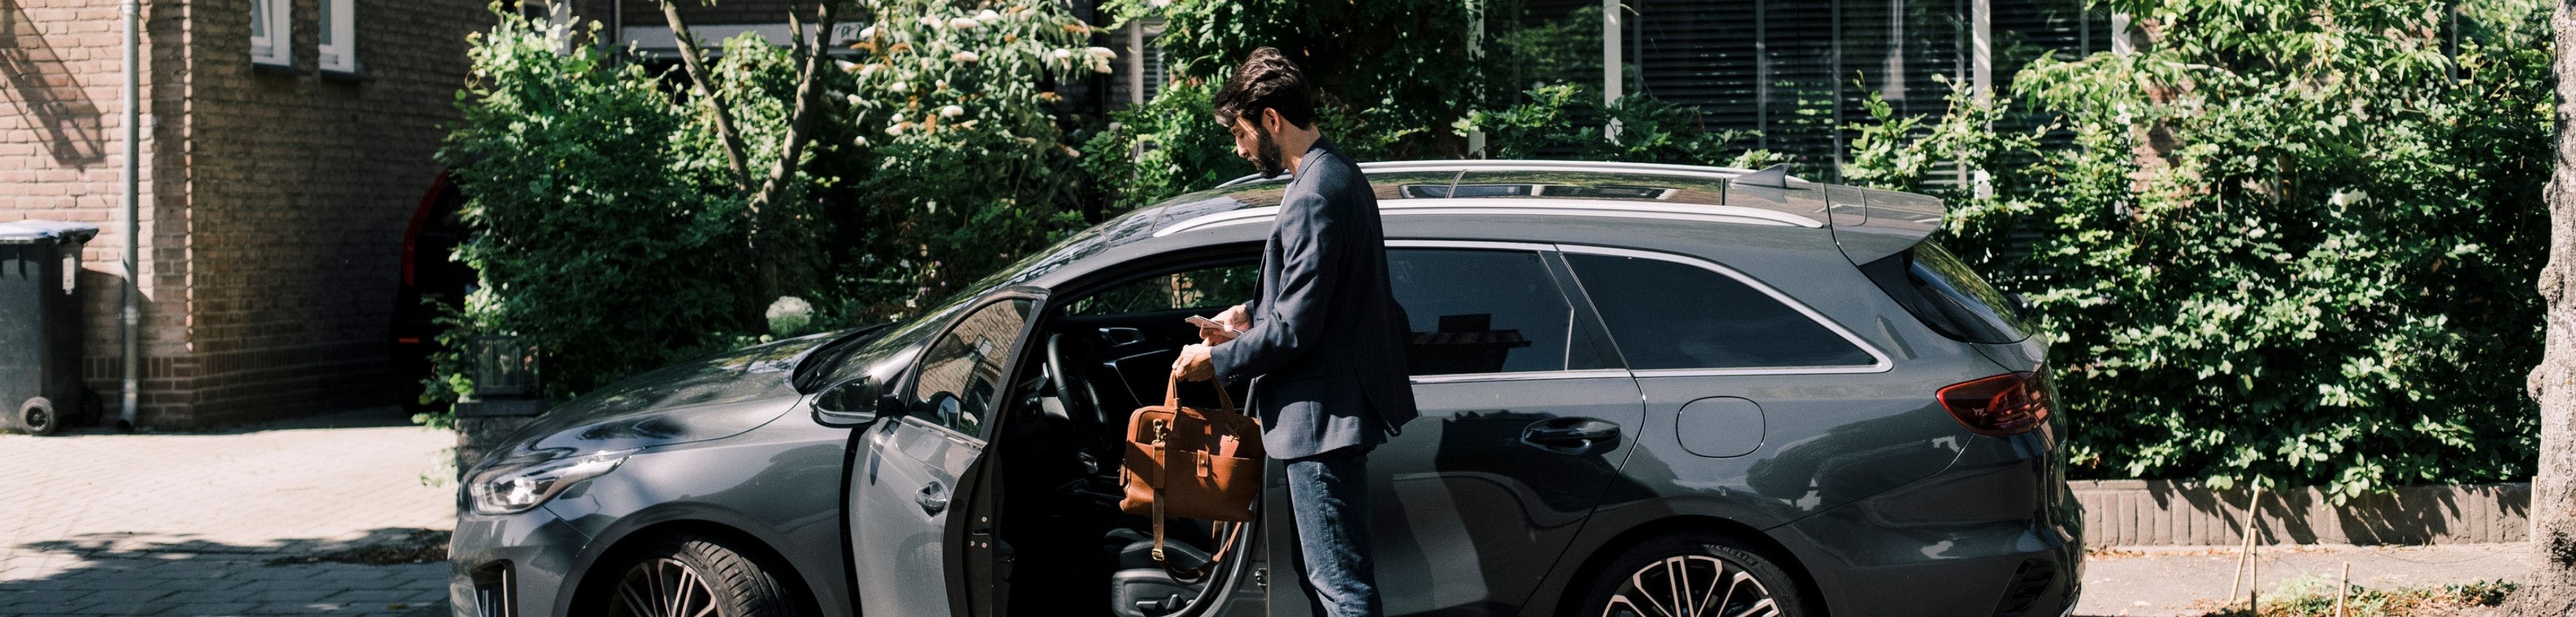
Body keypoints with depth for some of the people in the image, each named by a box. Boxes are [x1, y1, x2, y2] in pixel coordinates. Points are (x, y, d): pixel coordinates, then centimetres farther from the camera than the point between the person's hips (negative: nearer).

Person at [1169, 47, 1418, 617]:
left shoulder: (1313, 196, -21)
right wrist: (1252, 313, 16)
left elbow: (1294, 330, -22)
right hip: (1336, 405, 11)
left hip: (1323, 418, -11)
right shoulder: (1340, 175, 13)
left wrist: (1217, 361, -9)